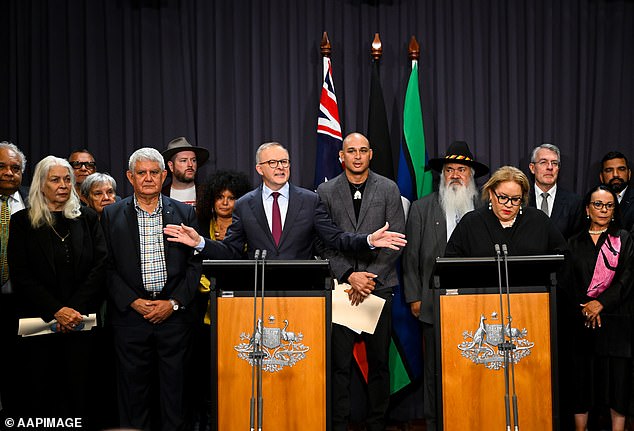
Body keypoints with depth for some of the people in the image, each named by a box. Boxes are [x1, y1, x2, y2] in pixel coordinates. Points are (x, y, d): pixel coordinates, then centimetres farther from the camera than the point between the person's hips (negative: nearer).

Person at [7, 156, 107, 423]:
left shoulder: (88, 218, 8)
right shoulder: (22, 221, 5)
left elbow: (101, 266, 0)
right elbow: (21, 276, -2)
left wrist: (75, 308, -11)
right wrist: (56, 311, -12)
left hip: (80, 321, 1)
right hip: (39, 321, -1)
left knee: (79, 391, 1)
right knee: (39, 393, 5)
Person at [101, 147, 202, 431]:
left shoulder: (185, 213, 7)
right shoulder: (112, 215, 6)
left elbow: (195, 263, 4)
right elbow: (107, 267, 2)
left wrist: (174, 303, -6)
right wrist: (133, 302, -8)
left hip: (174, 315, 0)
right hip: (131, 314, 0)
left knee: (175, 391, 5)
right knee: (134, 392, 7)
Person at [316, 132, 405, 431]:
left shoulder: (388, 189, 6)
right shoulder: (326, 191, 7)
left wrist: (370, 278, -8)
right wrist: (349, 276, -10)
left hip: (379, 286, 1)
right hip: (340, 286, 0)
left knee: (379, 362, 6)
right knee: (340, 362, 1)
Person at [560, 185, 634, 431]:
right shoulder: (575, 243, 12)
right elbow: (567, 282, 6)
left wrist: (601, 303, -14)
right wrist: (584, 309, -9)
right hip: (582, 322, 1)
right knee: (582, 378, 1)